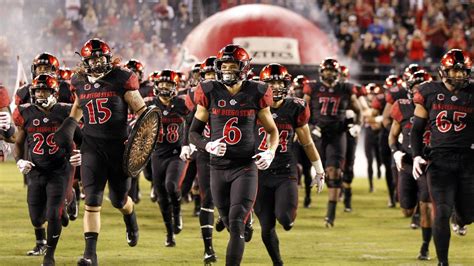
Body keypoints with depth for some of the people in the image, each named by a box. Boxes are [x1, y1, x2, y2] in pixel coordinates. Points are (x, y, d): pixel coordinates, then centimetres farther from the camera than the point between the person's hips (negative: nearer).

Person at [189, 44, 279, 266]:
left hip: (245, 167, -2)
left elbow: (272, 130, 12)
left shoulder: (255, 94, -1)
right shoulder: (210, 93, 0)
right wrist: (208, 145, -14)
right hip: (218, 167, 2)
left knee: (236, 224, -14)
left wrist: (270, 152, -8)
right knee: (230, 225, 11)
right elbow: (193, 132, 6)